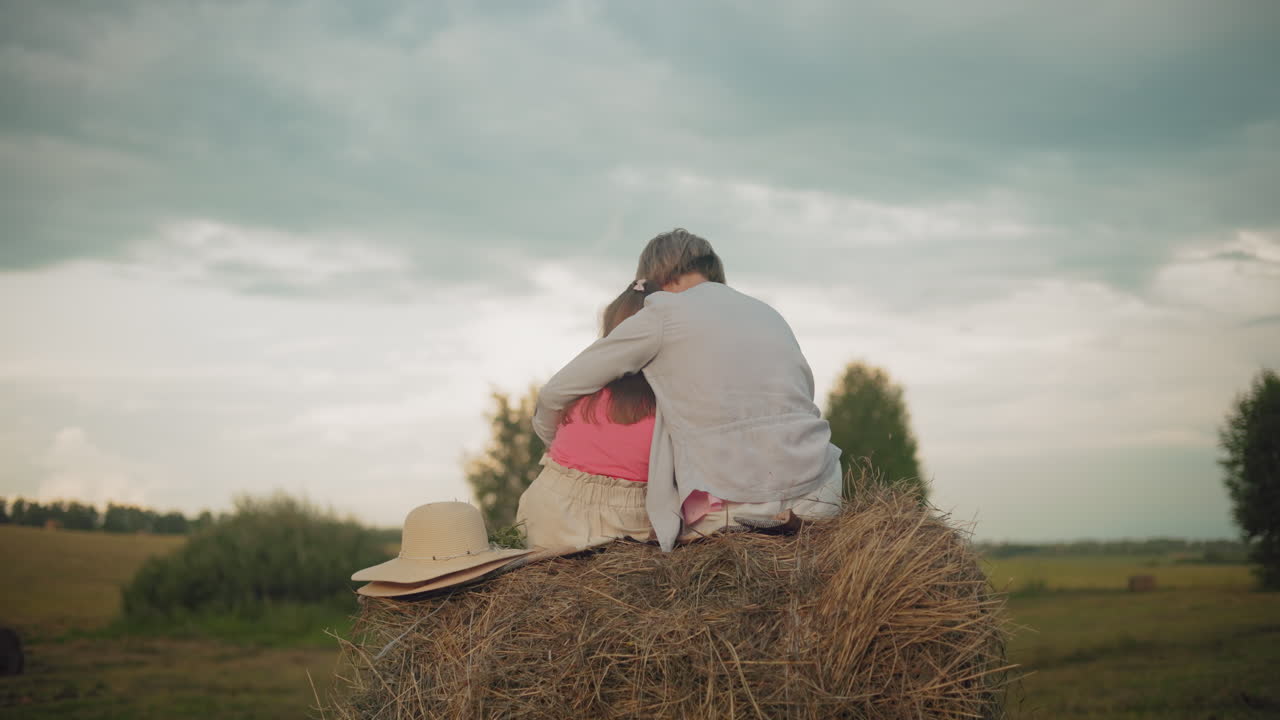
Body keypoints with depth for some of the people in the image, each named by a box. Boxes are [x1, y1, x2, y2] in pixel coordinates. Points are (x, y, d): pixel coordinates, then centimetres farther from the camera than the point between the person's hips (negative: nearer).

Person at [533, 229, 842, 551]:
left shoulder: (662, 314, 4)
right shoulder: (770, 315, 18)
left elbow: (555, 393, 9)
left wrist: (554, 441, 31)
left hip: (730, 514, -2)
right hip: (815, 500, 3)